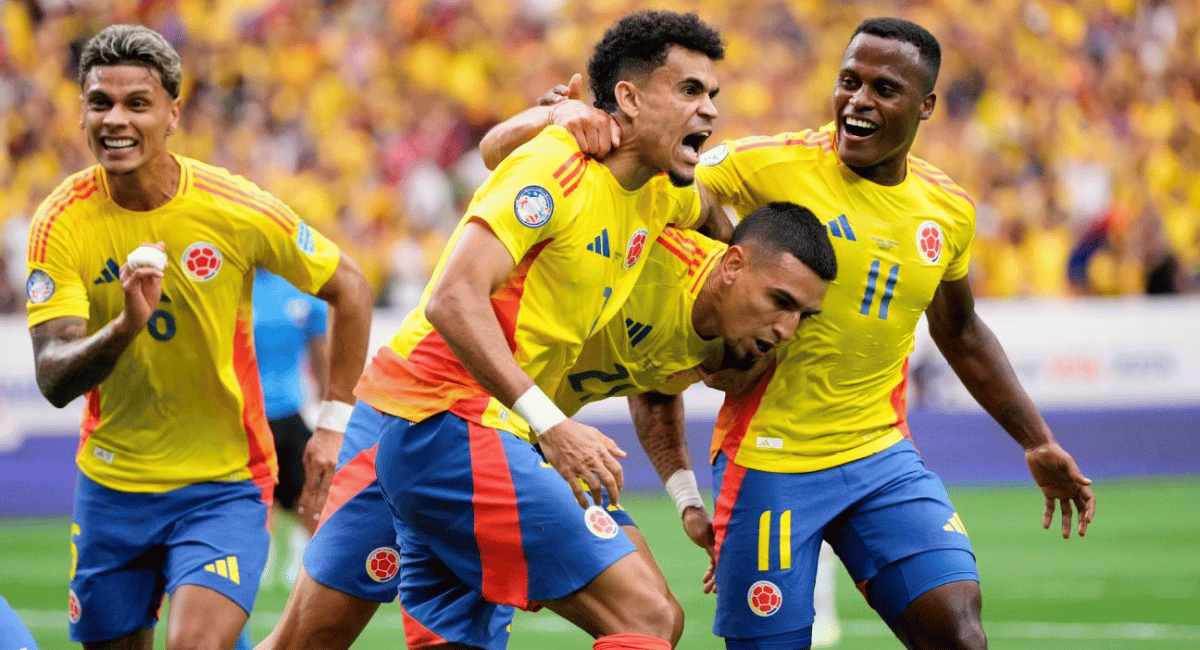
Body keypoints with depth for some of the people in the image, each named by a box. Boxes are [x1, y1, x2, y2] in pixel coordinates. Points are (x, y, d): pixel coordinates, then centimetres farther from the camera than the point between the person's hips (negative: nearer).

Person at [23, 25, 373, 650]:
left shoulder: (235, 210, -14)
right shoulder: (62, 222, -11)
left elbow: (349, 289, 1)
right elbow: (53, 380, -18)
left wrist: (332, 425, 0)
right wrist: (126, 326, -38)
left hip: (224, 485, -3)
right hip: (111, 484, 3)